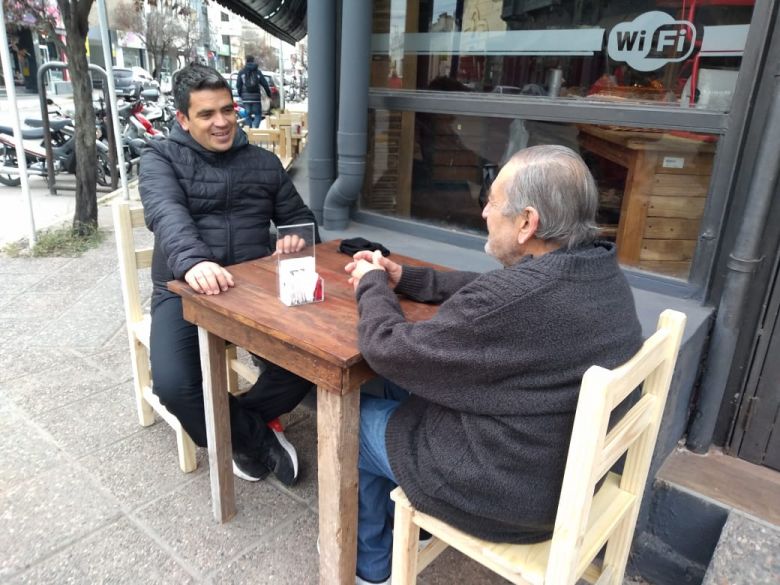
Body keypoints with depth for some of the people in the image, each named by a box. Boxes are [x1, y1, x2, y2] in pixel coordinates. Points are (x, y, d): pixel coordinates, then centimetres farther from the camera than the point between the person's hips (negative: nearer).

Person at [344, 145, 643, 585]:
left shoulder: (516, 301, -35)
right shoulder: (600, 273, -6)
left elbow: (389, 351, -22)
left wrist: (373, 286, -4)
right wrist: (404, 278, 7)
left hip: (507, 496, -8)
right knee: (406, 387, 21)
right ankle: (401, 518, 38)